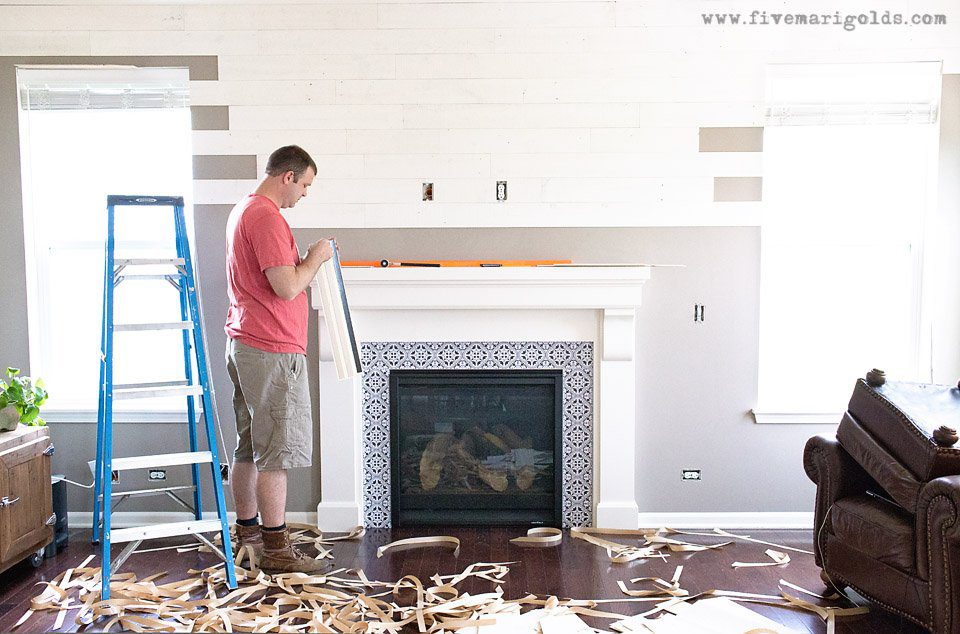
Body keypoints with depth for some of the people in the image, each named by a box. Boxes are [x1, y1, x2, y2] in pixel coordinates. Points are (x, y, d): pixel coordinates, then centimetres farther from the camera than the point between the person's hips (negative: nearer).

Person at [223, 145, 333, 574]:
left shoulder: (242, 211, 17)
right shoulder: (267, 217, -16)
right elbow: (287, 287, -22)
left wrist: (304, 262, 14)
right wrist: (316, 257, -7)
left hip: (244, 345, 11)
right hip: (273, 350, -11)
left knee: (251, 446, 16)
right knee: (277, 450, -3)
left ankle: (247, 531, 27)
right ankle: (276, 549, 5)